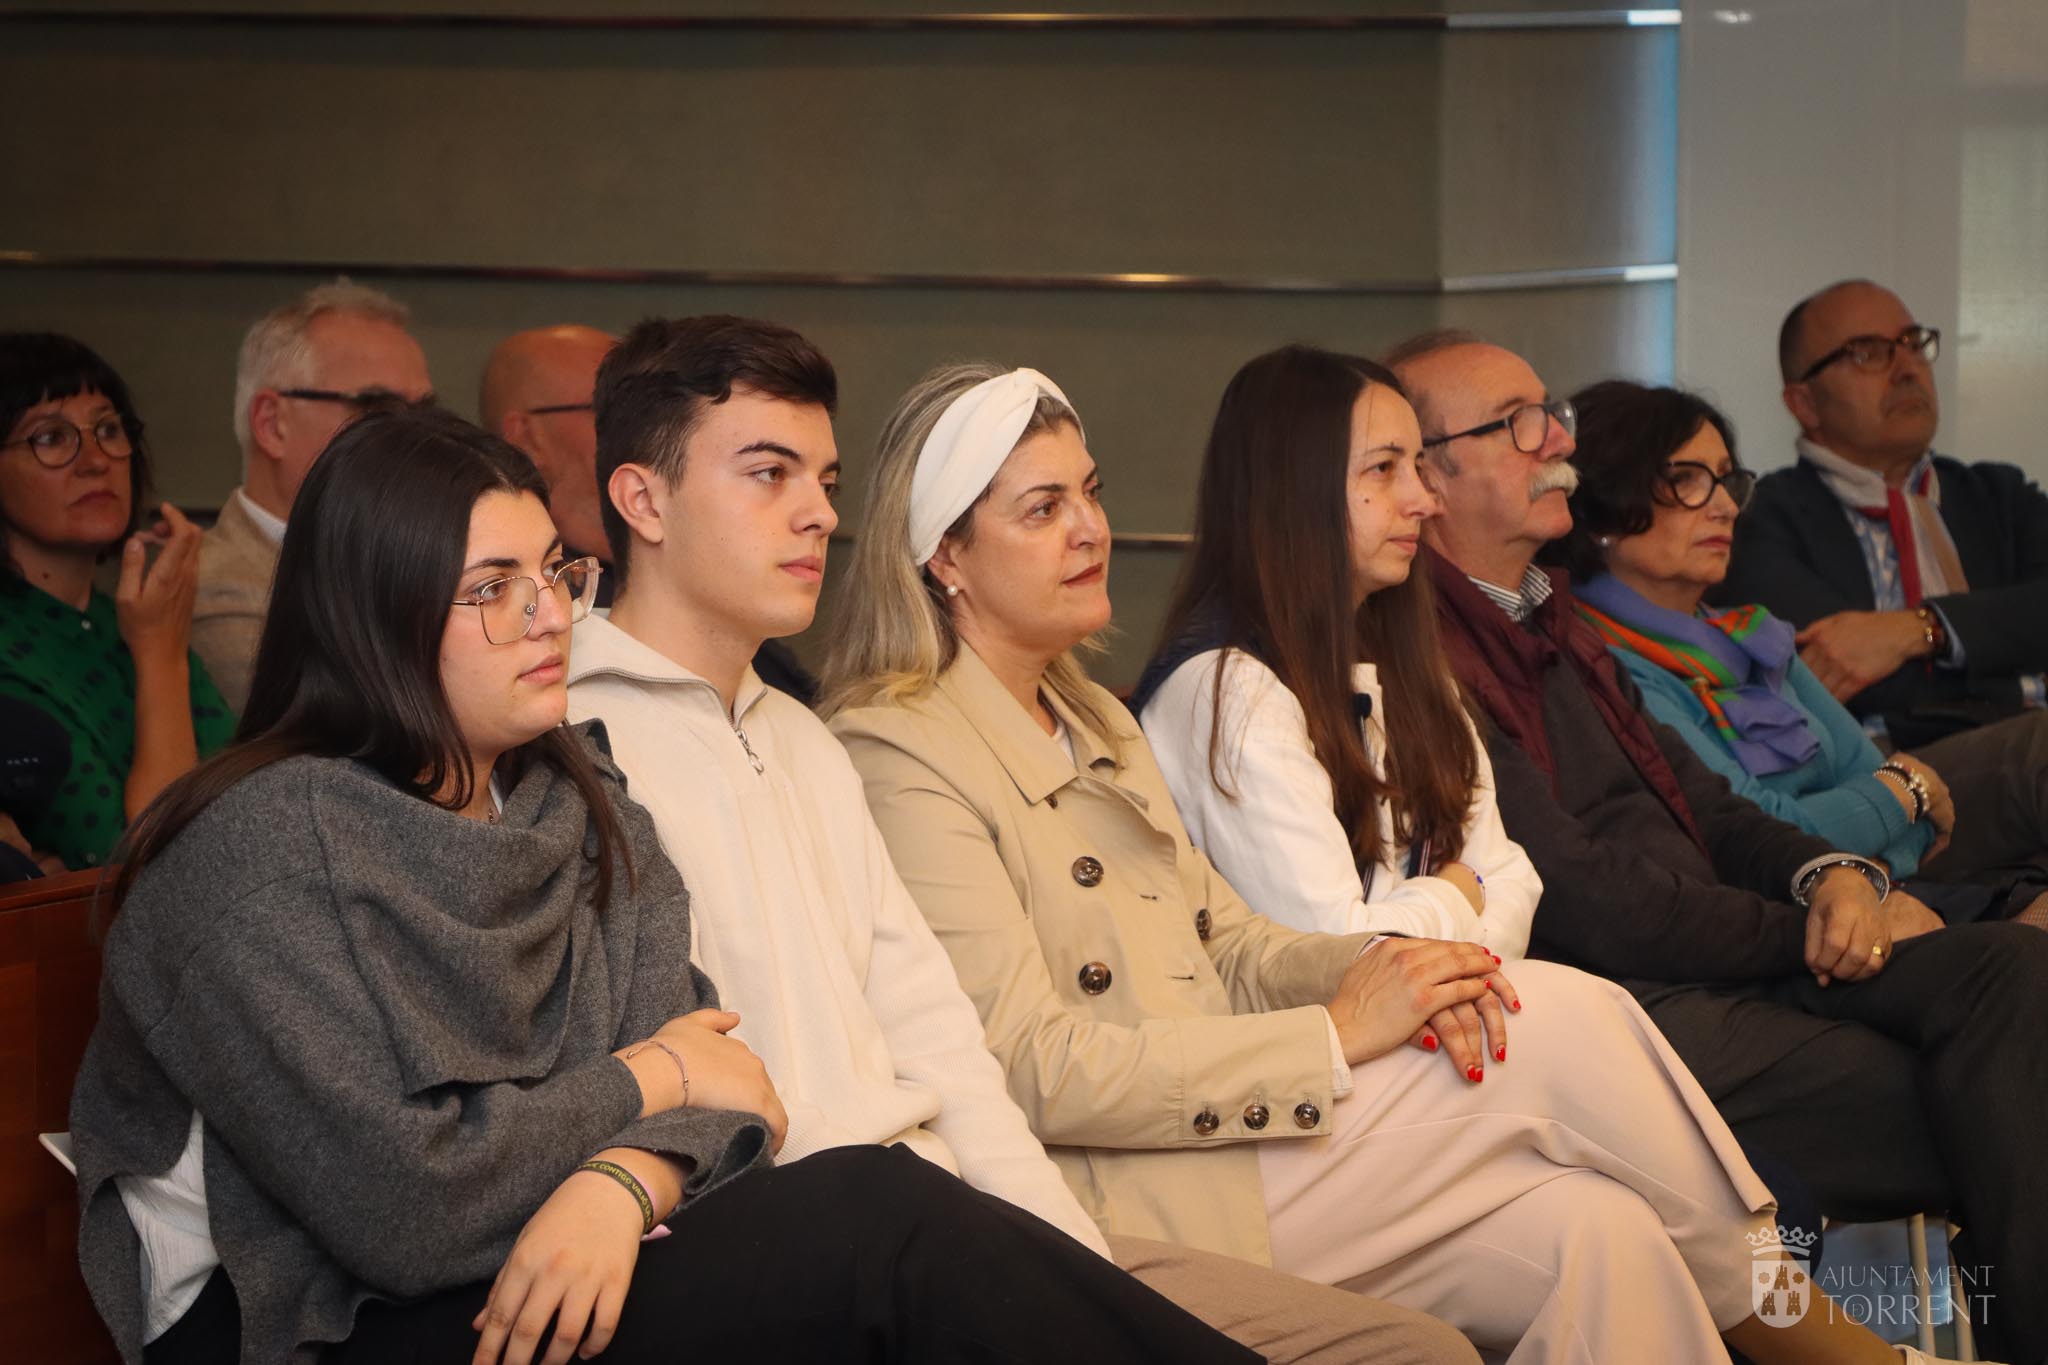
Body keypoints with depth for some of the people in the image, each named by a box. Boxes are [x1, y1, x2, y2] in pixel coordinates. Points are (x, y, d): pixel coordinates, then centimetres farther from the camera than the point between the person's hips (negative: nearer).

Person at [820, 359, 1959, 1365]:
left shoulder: (1094, 723, 22)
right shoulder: (902, 751, -8)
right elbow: (1030, 1066, -16)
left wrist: (1386, 965, -5)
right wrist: (1334, 1035, -16)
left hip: (1231, 1128, 8)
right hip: (1145, 1204, -8)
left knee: (1598, 1232, -17)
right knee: (1565, 1021, -15)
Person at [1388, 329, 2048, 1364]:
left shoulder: (1551, 624, 22)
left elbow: (1704, 808, 22)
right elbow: (1580, 898, -15)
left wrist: (1831, 874, -1)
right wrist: (1812, 934, -6)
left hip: (1727, 961, 9)